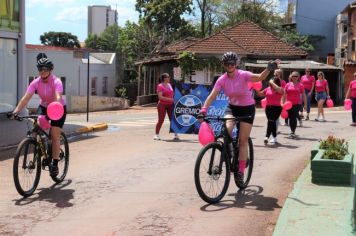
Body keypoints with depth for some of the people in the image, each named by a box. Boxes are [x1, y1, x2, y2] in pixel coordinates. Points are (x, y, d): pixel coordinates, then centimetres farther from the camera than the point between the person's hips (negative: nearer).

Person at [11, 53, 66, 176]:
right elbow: (26, 97, -25)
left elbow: (58, 97, -41)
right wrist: (16, 110, -40)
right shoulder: (36, 82, -15)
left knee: (54, 135, -12)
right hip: (43, 107, 4)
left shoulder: (56, 82, -25)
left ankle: (55, 164, -3)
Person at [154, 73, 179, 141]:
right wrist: (170, 99, -22)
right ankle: (157, 134, 7)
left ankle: (175, 134, 6)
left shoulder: (169, 85, 12)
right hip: (162, 104, -6)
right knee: (161, 120, -3)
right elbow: (160, 97, -17)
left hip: (170, 104, 6)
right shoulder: (160, 86, -9)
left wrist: (174, 100, 10)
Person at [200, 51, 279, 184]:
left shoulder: (243, 75, -19)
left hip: (247, 108, -2)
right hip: (232, 107, 2)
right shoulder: (222, 80, -11)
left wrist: (268, 69, -55)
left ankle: (241, 172, 7)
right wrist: (203, 109, -33)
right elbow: (212, 96, -19)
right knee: (226, 129, -27)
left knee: (243, 141, -2)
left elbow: (259, 77, -36)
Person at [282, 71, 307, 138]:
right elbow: (284, 95, 8)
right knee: (290, 118, 8)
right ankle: (292, 132, 21)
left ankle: (293, 132, -9)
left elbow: (304, 95, 5)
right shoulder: (288, 85, 5)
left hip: (297, 104, -2)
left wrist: (305, 104, 3)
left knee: (294, 117, -12)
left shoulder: (300, 85, 2)